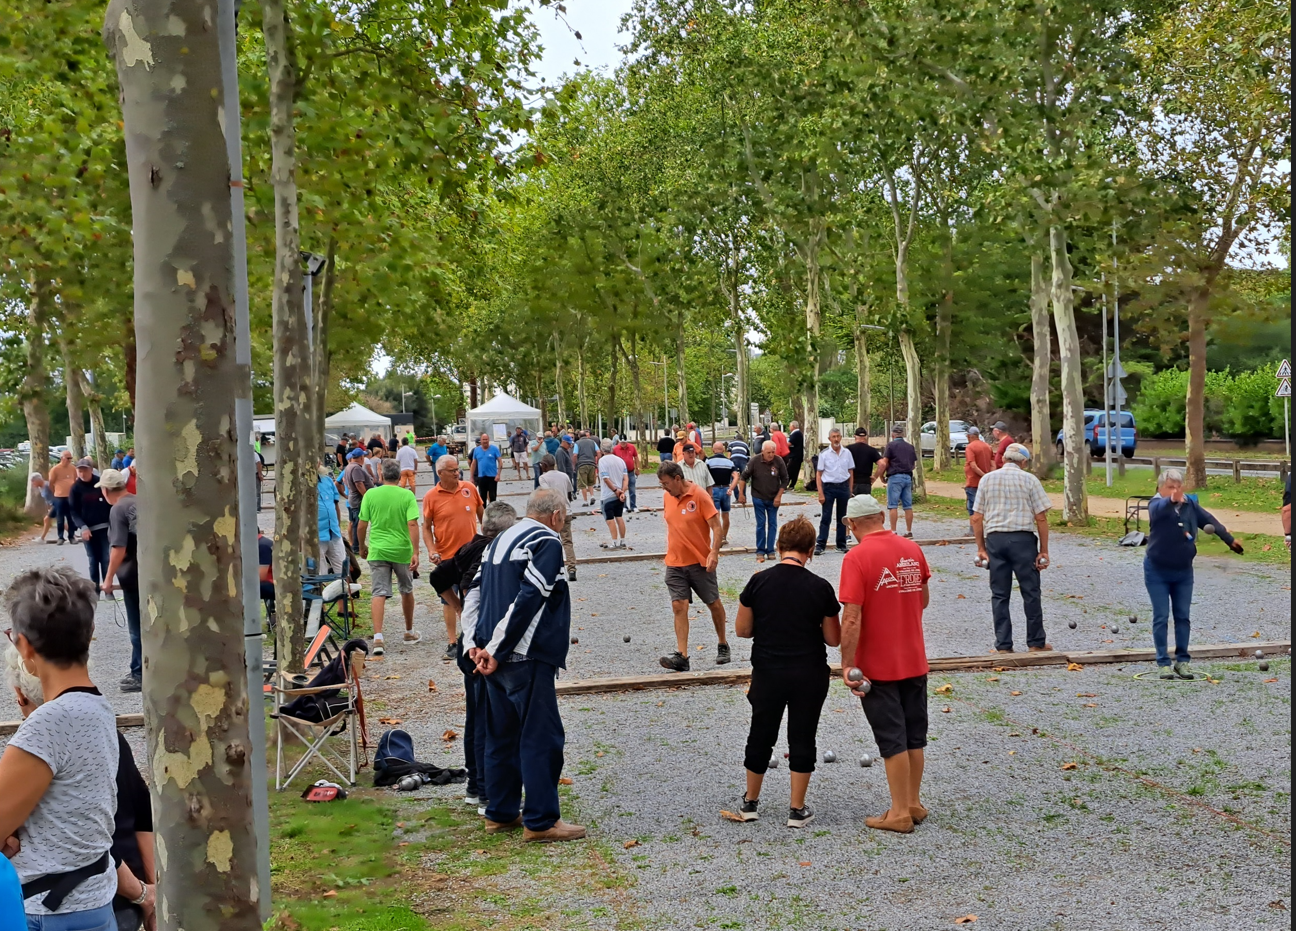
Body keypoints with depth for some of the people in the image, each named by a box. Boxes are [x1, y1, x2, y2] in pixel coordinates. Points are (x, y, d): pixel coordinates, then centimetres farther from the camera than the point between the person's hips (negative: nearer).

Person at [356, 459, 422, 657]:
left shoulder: (370, 495, -2)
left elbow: (362, 525, 1)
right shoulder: (407, 495, -5)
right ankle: (409, 632, 34)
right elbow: (412, 524, -14)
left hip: (377, 551, 0)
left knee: (379, 593, -3)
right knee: (406, 590, 19)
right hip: (402, 551, 0)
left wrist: (362, 547, 17)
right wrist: (415, 552, -14)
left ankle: (378, 638, -19)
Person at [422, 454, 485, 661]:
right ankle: (452, 643, 14)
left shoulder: (469, 489, 0)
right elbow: (426, 527, -1)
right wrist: (432, 550, -13)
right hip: (447, 557, -2)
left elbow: (482, 514, 11)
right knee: (449, 601, 5)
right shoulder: (431, 496, -7)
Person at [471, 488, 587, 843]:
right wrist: (497, 651, -16)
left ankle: (500, 813, 22)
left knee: (502, 734, 15)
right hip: (527, 657, -9)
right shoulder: (546, 542, -10)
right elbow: (528, 599, -18)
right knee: (541, 737, -3)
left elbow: (479, 593, 15)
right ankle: (541, 821, 0)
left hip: (498, 656, 9)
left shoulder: (500, 540, 17)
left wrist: (482, 644, 6)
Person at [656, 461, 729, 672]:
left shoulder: (699, 495, -13)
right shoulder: (667, 496, 5)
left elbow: (716, 526, -14)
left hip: (700, 562, -4)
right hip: (675, 563, 4)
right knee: (679, 607, -6)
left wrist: (714, 552, -24)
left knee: (714, 604, 9)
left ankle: (723, 646, 29)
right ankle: (682, 656, -9)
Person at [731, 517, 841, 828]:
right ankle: (797, 810, 16)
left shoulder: (759, 581, -9)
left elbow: (741, 629, -2)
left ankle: (750, 802, 29)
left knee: (760, 737, 16)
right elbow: (833, 639, -2)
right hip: (809, 676, -1)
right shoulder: (821, 588, -10)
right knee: (802, 740, 10)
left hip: (767, 673, 1)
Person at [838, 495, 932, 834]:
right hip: (915, 660, 6)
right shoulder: (912, 549, 2)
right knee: (915, 735, 15)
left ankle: (899, 813, 8)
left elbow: (852, 618, -22)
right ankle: (913, 804, 25)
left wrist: (847, 665, -16)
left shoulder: (857, 557, -17)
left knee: (893, 741, 2)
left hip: (878, 665, -6)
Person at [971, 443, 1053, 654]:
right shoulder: (1029, 480, 0)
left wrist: (981, 548, 11)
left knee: (999, 595, 7)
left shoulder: (987, 479, 8)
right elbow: (1041, 518, -4)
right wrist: (1044, 550, 1)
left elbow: (977, 518, 6)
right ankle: (1036, 643, 14)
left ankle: (1003, 645, 8)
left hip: (995, 538, 2)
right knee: (1030, 593, 8)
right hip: (1023, 539, -2)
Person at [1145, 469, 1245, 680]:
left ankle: (1182, 660, 15)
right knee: (1161, 617, -3)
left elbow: (1210, 520, 14)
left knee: (1183, 616, 7)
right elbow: (1158, 510, -41)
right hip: (1157, 571, -4)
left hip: (1183, 571, 5)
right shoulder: (1157, 505, -16)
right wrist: (1171, 500, -64)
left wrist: (1229, 539, 23)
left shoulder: (1190, 505, -1)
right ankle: (1163, 662, 3)